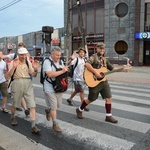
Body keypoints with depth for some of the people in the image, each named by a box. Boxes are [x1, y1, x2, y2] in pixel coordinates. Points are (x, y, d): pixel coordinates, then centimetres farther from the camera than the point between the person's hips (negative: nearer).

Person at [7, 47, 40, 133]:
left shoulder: (28, 63, 6)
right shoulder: (14, 62, -2)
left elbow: (34, 75, 7)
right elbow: (9, 75, -10)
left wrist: (35, 69, -13)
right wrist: (14, 67, -25)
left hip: (28, 83, 2)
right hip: (17, 83, -2)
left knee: (32, 105, -7)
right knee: (15, 104, 16)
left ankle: (33, 126, -2)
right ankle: (13, 117, 48)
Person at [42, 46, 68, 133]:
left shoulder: (60, 62, 9)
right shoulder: (47, 62, -12)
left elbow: (65, 72, 19)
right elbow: (50, 74, -26)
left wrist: (65, 69, -5)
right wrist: (62, 71, -23)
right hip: (50, 88, -7)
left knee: (58, 105, 17)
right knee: (54, 107, -1)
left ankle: (48, 110, 47)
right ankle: (55, 124, 14)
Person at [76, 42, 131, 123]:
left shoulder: (104, 59, 14)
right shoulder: (94, 57, -11)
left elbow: (112, 68, 17)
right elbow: (86, 64, -30)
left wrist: (123, 69, 8)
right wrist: (95, 72, -31)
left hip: (103, 81, 7)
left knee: (108, 98, 2)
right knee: (91, 99, 5)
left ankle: (108, 116, 14)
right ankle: (79, 110, 28)